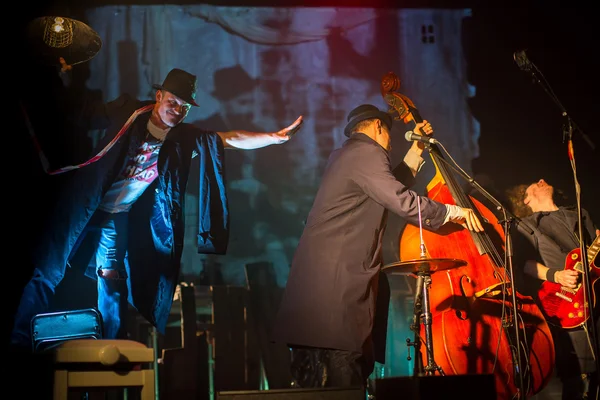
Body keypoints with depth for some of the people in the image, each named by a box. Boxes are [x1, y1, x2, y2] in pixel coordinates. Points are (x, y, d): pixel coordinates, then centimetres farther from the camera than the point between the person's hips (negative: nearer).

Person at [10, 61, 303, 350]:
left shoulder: (186, 138, -2)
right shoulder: (125, 112, -8)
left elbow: (231, 140, -7)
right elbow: (79, 119, -1)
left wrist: (276, 137, -16)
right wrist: (64, 83, -15)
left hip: (117, 218, 2)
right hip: (79, 207, -2)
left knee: (111, 279, -4)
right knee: (48, 271, 1)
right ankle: (19, 344, 13)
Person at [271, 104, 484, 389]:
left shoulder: (345, 155, 25)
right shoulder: (368, 153, -5)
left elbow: (390, 190, 30)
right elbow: (403, 202, -16)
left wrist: (416, 151, 32)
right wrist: (453, 212, -4)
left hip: (317, 276, 10)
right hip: (337, 281, -10)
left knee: (313, 383, 8)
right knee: (346, 379, -13)